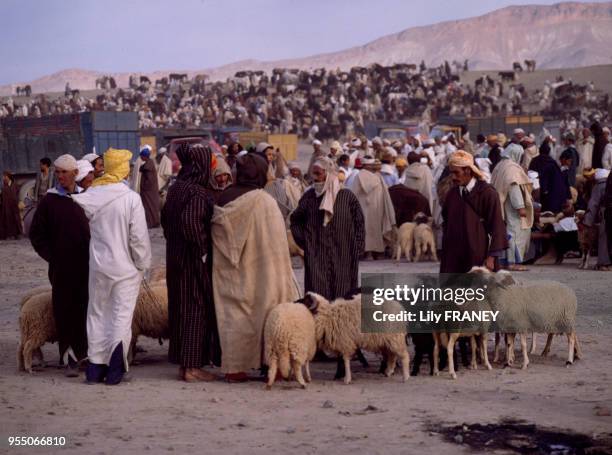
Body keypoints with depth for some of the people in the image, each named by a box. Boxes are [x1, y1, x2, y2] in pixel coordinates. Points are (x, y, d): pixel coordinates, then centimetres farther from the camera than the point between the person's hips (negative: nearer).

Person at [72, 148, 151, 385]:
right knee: (122, 314, 1)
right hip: (126, 267, -3)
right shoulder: (131, 198, -14)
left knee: (97, 313, 15)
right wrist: (143, 263, 0)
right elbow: (139, 237, -12)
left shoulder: (91, 196, -3)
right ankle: (115, 366, -16)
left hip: (98, 265, 3)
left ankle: (95, 366, 14)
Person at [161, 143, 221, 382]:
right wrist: (202, 249, -20)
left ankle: (183, 363, 20)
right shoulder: (199, 193, -19)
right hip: (194, 261, -9)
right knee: (197, 309, -2)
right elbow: (190, 221, -31)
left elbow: (166, 218, 15)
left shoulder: (175, 188, 8)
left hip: (176, 256, 9)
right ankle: (192, 366, 1)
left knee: (181, 307, 13)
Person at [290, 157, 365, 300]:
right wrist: (304, 242, 6)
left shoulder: (347, 197, -1)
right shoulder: (310, 196, 3)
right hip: (316, 259, 1)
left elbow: (359, 224, 4)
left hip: (343, 259, 0)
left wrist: (357, 250, 0)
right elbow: (295, 220, 15)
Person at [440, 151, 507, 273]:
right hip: (454, 256, 4)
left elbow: (496, 226, -8)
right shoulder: (452, 194, 9)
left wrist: (491, 257, -12)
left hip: (478, 257, -4)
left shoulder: (487, 193, -7)